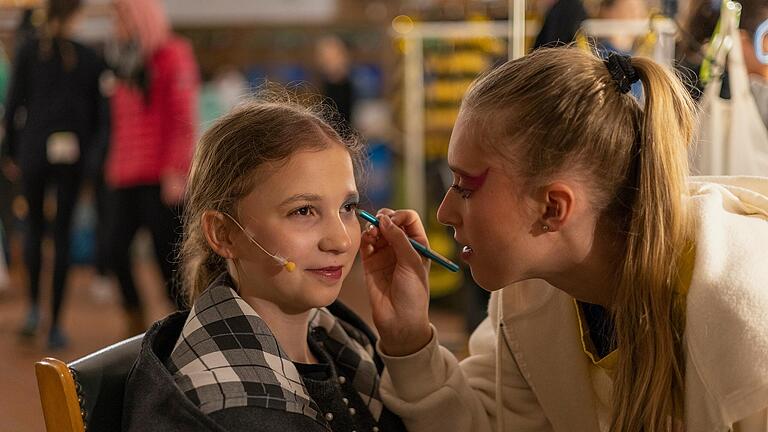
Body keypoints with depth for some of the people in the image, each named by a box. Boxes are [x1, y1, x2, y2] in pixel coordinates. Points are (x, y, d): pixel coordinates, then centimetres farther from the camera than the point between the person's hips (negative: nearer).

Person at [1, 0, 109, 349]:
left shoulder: (28, 52, 0)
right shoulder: (90, 58, 1)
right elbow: (100, 113, 4)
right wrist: (95, 153, 15)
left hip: (34, 150, 0)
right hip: (73, 157, 0)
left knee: (34, 228, 18)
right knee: (62, 236, 6)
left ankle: (34, 307, 4)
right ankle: (55, 325, 4)